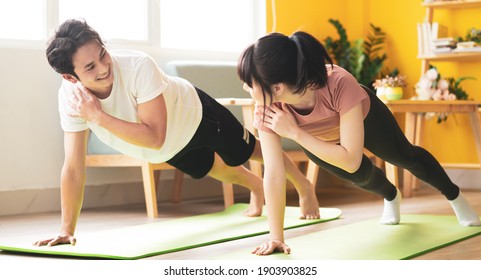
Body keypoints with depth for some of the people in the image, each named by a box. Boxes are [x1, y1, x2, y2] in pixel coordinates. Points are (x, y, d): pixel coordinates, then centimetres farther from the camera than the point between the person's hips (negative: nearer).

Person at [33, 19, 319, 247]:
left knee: (251, 151, 21)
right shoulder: (70, 96, -32)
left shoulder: (138, 66, -45)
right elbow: (74, 168, -27)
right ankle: (256, 187, 65)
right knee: (218, 170, 32)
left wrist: (98, 116, -51)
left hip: (194, 111, -4)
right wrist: (67, 229, -28)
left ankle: (304, 186, 51)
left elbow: (155, 138, -47)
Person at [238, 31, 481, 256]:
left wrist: (295, 133, -48)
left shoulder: (340, 85, -49)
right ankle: (391, 197, 51)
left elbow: (351, 160, -44)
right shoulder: (266, 109, -41)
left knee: (404, 156, 20)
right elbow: (274, 173, -38)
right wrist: (276, 237, -39)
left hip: (364, 116, -1)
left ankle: (454, 196, 50)